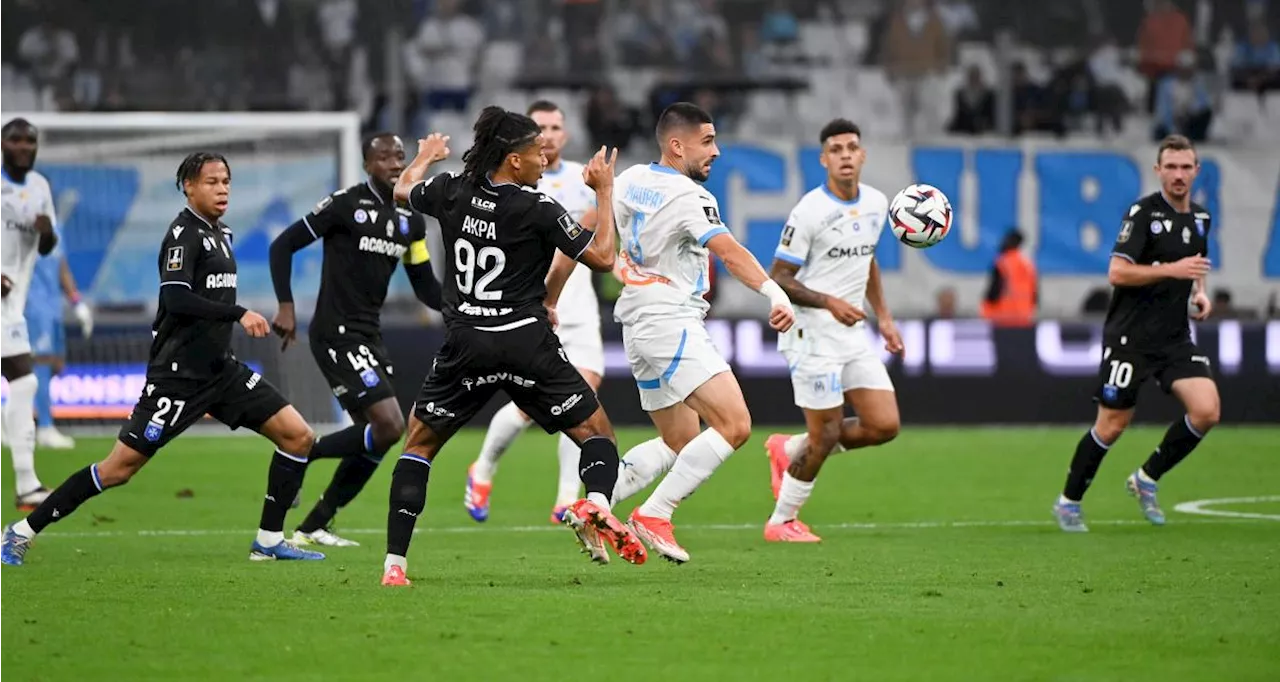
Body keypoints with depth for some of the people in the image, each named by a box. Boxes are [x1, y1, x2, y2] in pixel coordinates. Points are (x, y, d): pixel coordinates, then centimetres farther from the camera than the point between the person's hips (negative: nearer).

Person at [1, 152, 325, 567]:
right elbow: (176, 299, -27)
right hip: (178, 373, -8)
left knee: (298, 436, -1)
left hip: (220, 369, 9)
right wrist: (239, 314, -29)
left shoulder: (219, 233, 13)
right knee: (119, 468, -7)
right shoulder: (184, 234, -13)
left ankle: (269, 541, 6)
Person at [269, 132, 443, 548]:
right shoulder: (345, 205, -10)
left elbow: (425, 287, 15)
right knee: (389, 425, -19)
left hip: (369, 337, 8)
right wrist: (285, 306, -15)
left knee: (373, 440, 8)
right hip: (337, 333, -8)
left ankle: (312, 527, 17)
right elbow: (283, 246, -6)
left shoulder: (410, 220, 11)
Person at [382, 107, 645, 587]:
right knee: (597, 433, 9)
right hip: (528, 344, -3)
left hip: (465, 345, 3)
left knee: (419, 444, 15)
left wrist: (425, 156, 46)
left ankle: (394, 564, 3)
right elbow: (602, 257, -6)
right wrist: (604, 192, 4)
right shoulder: (537, 209, -10)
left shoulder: (452, 191, 2)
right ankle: (596, 503, -24)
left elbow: (403, 190, 25)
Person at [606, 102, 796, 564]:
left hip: (639, 328, 10)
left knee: (680, 444, 18)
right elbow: (729, 252, -29)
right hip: (672, 324, -10)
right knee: (734, 425, -17)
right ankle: (654, 515, -16)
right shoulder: (688, 197, -14)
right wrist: (775, 294, -39)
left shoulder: (631, 180, 11)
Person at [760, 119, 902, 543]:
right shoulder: (810, 211, -15)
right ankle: (781, 522, 14)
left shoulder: (876, 203, 6)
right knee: (826, 436, -5)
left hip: (854, 335, 7)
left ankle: (790, 450, 20)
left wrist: (883, 316, 18)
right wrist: (829, 302, -25)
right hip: (813, 337, -7)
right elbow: (778, 279, -13)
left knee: (884, 426, 1)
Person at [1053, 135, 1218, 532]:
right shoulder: (1144, 213, -12)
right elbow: (1117, 273, -19)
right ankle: (1069, 502, 20)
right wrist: (1172, 269, -25)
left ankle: (1147, 478, 9)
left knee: (1207, 411, -12)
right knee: (1112, 425, -1)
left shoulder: (1200, 218, 10)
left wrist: (1199, 291, 8)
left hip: (1175, 337, 6)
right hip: (1130, 336, -6)